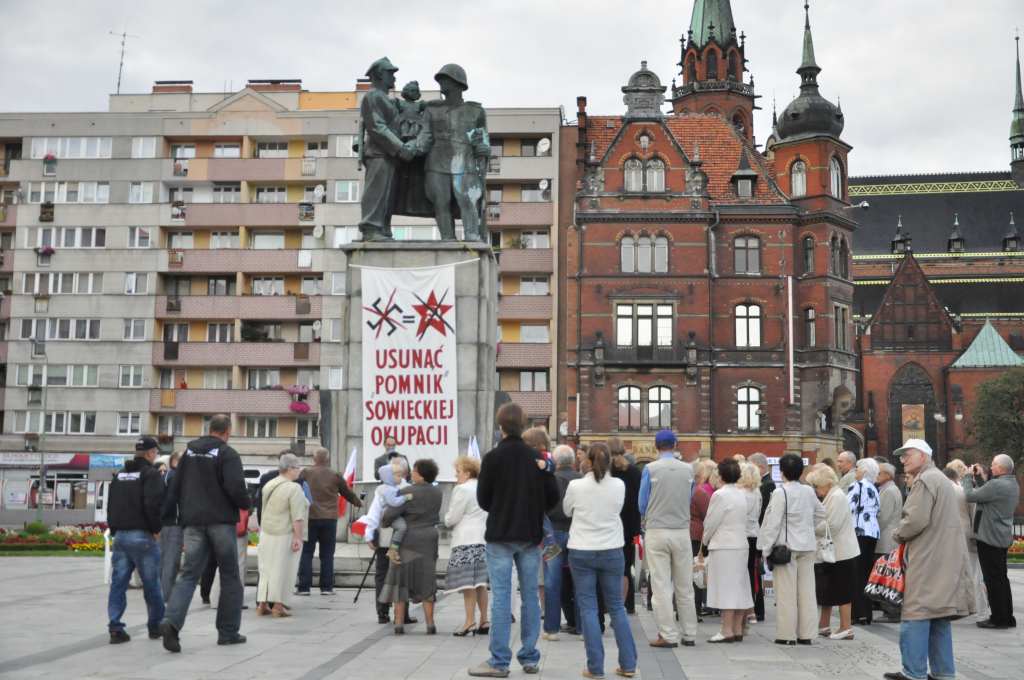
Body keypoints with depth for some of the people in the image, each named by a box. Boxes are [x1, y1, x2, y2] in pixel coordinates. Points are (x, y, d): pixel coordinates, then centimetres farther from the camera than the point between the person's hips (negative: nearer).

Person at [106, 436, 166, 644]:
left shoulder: (119, 475, 15)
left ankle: (115, 627, -2)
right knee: (151, 584, 5)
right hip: (142, 536, -6)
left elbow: (110, 505, 17)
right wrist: (156, 529, -8)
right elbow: (153, 504, -20)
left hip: (120, 535, 6)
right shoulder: (151, 474, -8)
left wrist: (114, 530, 18)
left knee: (118, 583, 5)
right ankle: (156, 626, 14)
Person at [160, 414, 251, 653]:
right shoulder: (227, 454, -7)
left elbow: (174, 488, 14)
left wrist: (183, 512, 22)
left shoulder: (189, 451, 12)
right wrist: (246, 505, 2)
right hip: (221, 521, -4)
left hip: (193, 523, 4)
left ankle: (171, 621, -22)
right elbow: (236, 488, -17)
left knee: (188, 574, 1)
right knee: (230, 577, 8)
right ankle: (228, 632, 12)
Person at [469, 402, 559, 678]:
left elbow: (482, 498, -3)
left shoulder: (493, 458, -9)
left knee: (500, 596, -3)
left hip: (500, 535, -3)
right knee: (530, 595, 9)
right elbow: (553, 496, 2)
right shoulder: (537, 458, 1)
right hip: (531, 535, 3)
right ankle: (530, 658, 13)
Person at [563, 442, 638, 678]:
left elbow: (567, 511, 7)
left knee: (588, 608, 4)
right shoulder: (618, 485, -6)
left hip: (581, 552, -2)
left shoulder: (576, 486, -10)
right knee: (617, 607, 12)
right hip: (612, 552, 2)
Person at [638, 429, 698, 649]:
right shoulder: (688, 469, 0)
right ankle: (689, 634, 15)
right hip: (682, 530, 3)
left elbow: (642, 503, 0)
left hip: (657, 531, -3)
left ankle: (668, 636, 0)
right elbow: (690, 500, 12)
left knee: (661, 585, 1)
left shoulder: (650, 469, -7)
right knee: (685, 586, 11)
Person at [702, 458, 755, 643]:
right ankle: (738, 629, 14)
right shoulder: (742, 494, 8)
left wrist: (705, 539, 9)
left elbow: (711, 523, -11)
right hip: (741, 545, 8)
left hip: (724, 547, -8)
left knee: (725, 588, -5)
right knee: (738, 588, 10)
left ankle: (727, 630, -5)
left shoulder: (720, 495, -14)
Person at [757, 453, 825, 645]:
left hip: (787, 546, -5)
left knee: (787, 593, -1)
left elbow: (773, 522, -14)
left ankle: (787, 635, 2)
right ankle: (806, 634, 12)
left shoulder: (780, 493, -13)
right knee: (807, 592, 8)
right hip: (808, 546, 5)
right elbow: (821, 513, 19)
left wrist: (766, 548, -8)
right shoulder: (809, 491, 5)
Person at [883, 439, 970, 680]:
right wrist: (905, 535, 17)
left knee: (916, 615, -8)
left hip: (928, 560, -10)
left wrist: (899, 534, -2)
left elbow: (915, 520, -20)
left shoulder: (925, 480, -11)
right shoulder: (941, 479, 22)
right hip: (945, 560, 10)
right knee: (939, 618, 12)